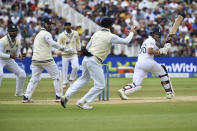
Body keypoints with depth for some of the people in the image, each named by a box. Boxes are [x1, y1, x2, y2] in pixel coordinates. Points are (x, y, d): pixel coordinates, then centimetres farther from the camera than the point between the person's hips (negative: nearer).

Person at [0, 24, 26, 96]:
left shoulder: (18, 40, -3)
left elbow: (17, 51, 7)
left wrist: (19, 55, -16)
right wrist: (9, 56, -35)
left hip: (10, 60, 7)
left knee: (22, 74, 2)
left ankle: (18, 93, 18)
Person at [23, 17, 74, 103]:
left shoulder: (38, 34, 22)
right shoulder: (46, 34, -8)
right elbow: (53, 44, -24)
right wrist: (64, 49, -27)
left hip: (36, 60, 8)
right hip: (46, 60, -8)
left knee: (34, 79, 7)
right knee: (56, 76, 5)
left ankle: (26, 97, -2)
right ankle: (58, 96, 3)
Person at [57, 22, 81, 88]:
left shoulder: (75, 34, 2)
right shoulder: (62, 35, -7)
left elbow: (78, 42, 16)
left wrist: (79, 50, 17)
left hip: (74, 54, 1)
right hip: (65, 55, -1)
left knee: (76, 67, -17)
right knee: (64, 69, 2)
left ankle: (71, 80, 5)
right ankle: (64, 83, 19)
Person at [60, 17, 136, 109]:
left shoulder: (96, 34, 13)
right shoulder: (111, 36, -6)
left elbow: (87, 47, 17)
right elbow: (126, 41, 2)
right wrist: (131, 32, 18)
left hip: (86, 59, 8)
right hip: (95, 62, -8)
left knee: (84, 79, 26)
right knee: (100, 85, 3)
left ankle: (66, 96, 14)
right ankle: (82, 102, 2)